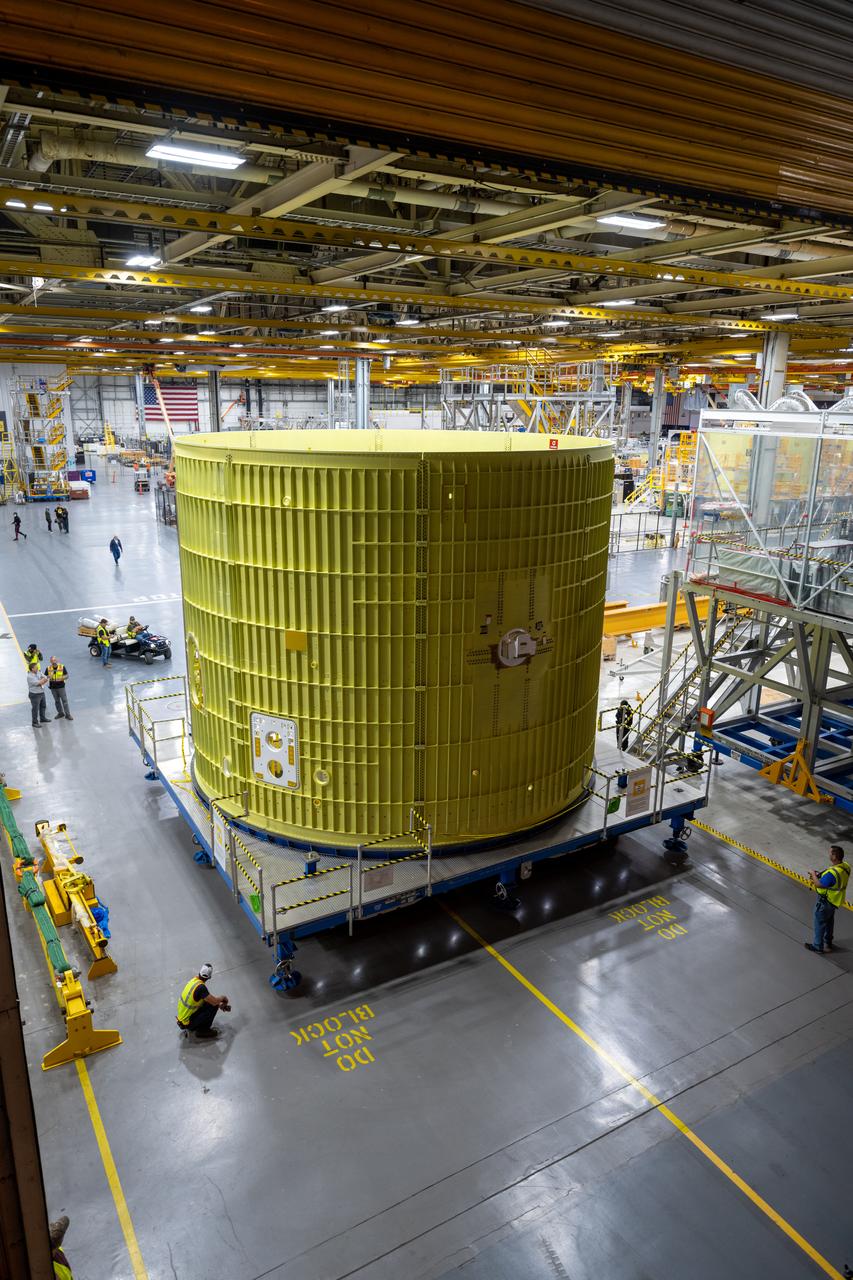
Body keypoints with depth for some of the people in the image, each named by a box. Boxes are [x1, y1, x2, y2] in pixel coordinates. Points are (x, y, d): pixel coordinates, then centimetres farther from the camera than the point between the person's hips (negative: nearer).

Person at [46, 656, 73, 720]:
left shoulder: (62, 667, -6)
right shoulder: (48, 668, -1)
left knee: (64, 700, -3)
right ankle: (60, 713, 28)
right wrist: (48, 677, -21)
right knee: (57, 701, 14)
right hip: (53, 687, 3)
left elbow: (67, 676, -4)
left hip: (61, 687, -3)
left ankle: (67, 714, 1)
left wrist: (62, 678, -24)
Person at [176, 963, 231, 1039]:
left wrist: (219, 1004, 8)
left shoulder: (194, 980, 0)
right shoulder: (201, 987, -27)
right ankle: (203, 1030, 2)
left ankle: (195, 1026, 18)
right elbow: (214, 1001, -26)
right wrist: (223, 997, -5)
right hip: (187, 1023, -8)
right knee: (214, 1006, -11)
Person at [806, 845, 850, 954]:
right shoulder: (845, 866, -12)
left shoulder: (832, 873, -40)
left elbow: (818, 884, -29)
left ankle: (818, 947, 27)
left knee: (820, 923, 12)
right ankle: (828, 942, 48)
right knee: (829, 921, 28)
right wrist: (820, 874, -4)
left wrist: (813, 874, -12)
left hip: (826, 901, -8)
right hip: (834, 900, 8)